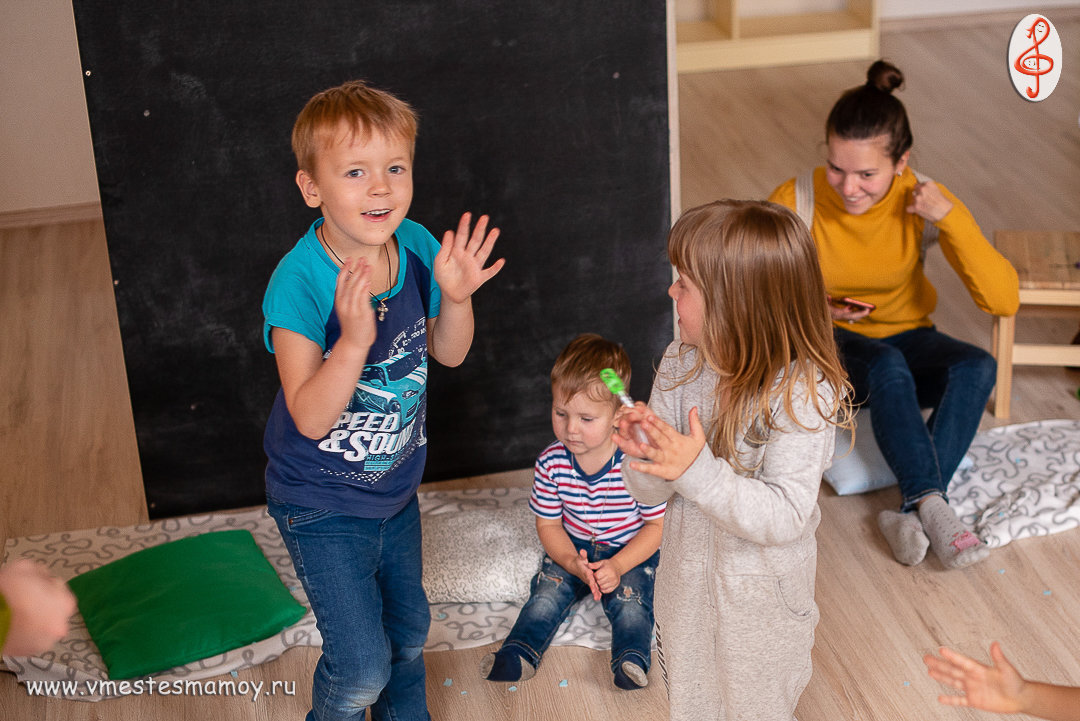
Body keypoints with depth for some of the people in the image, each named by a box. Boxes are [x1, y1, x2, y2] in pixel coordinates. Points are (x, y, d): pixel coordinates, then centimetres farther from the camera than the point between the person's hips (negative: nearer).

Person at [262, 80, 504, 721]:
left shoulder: (416, 247, -12)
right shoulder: (298, 283, -29)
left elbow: (448, 353, 1)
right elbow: (311, 418, -30)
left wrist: (456, 298, -20)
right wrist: (354, 339, -45)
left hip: (397, 487, 6)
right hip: (322, 505, -6)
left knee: (409, 626, 24)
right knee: (362, 664, -2)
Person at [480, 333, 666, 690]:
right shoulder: (551, 463, -13)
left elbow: (657, 524, -13)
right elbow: (548, 523, -2)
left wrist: (618, 566, -24)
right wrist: (572, 562, -21)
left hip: (632, 551, -3)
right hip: (573, 548, 3)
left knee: (630, 599, -27)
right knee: (548, 591, -19)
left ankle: (632, 661, -34)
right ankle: (518, 654, -25)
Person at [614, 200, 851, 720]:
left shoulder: (802, 395, -26)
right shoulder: (680, 364, -10)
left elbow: (784, 517, -30)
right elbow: (650, 492, -7)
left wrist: (699, 470, -38)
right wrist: (648, 459, -30)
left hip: (760, 596, -5)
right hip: (685, 575, 5)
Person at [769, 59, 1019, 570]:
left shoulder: (922, 201, -18)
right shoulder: (796, 202, -21)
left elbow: (1004, 300, -23)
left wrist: (950, 218, -32)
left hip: (905, 339, 2)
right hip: (828, 346, -2)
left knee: (977, 368, -29)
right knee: (887, 366, -36)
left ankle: (911, 514, -31)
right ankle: (933, 507, -37)